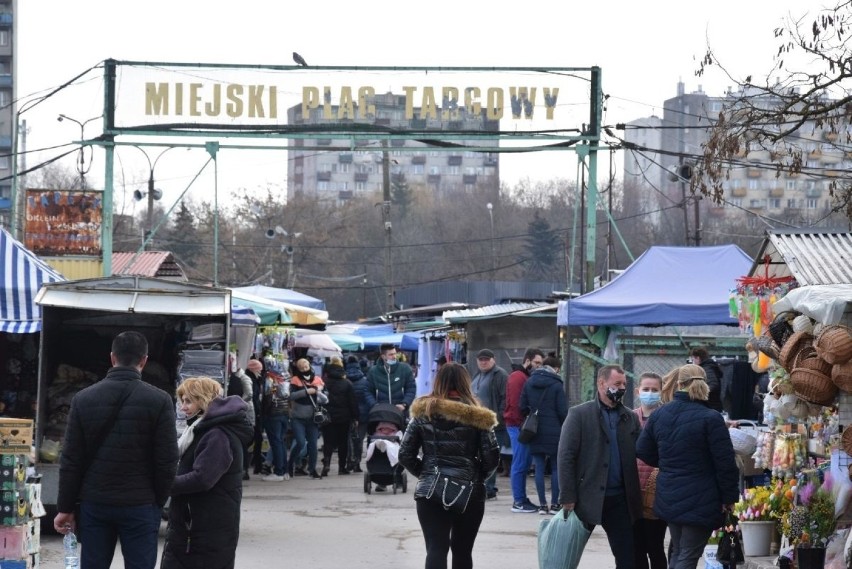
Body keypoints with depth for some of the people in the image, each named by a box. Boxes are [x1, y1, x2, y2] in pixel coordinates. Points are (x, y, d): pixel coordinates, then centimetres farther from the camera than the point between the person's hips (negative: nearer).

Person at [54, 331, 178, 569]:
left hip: (94, 504, 3)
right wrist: (158, 502, 6)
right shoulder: (159, 401, -6)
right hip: (140, 505, -3)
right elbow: (167, 461, -7)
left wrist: (65, 507, 8)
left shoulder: (83, 399, 2)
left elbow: (71, 460, 2)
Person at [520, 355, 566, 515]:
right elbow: (563, 411, -8)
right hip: (553, 431, -4)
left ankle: (542, 504, 3)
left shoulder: (529, 383, 5)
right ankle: (554, 504, 2)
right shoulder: (557, 385, -8)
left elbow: (523, 407, 5)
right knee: (556, 468, 5)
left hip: (535, 431, 4)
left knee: (539, 468, 6)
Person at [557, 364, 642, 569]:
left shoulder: (631, 418, 10)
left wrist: (635, 497, 0)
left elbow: (637, 458, 8)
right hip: (587, 498, -3)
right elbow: (565, 457, -7)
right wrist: (567, 499, -13)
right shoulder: (579, 414, -2)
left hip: (619, 499, 3)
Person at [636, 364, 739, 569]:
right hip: (700, 499, -6)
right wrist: (729, 498, -5)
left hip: (668, 497, 6)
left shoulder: (659, 415, 3)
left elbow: (643, 452, 12)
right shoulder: (711, 419, -15)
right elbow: (725, 463, -15)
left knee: (677, 552, 20)